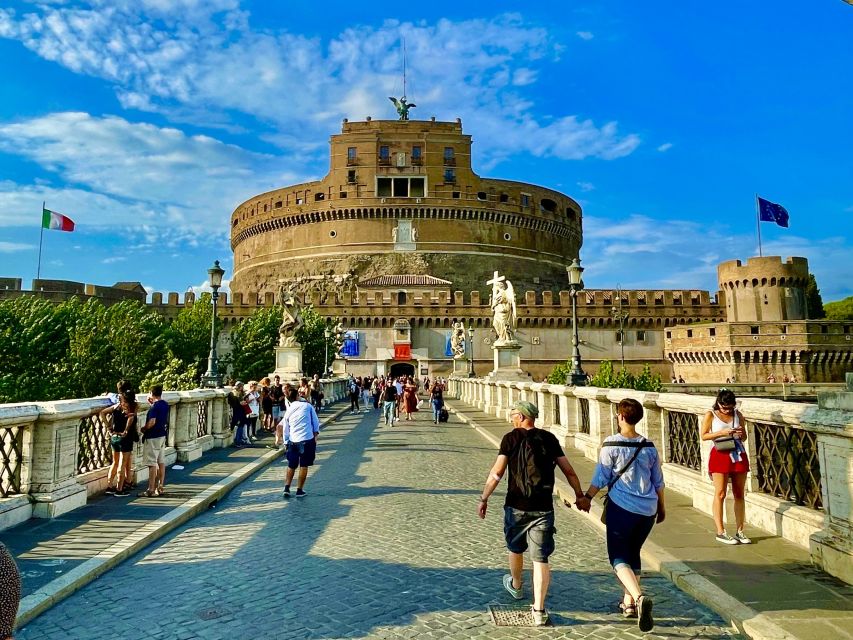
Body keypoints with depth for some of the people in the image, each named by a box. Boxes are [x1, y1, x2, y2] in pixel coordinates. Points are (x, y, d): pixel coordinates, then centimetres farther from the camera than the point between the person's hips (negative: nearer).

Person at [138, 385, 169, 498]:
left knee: (152, 464, -4)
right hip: (162, 436, 9)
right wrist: (152, 403, 14)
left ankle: (151, 490, 0)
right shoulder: (165, 404, 7)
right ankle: (161, 487, 18)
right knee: (161, 462, 12)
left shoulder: (155, 406, -18)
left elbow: (152, 422, -24)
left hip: (152, 437, -9)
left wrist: (143, 429, -7)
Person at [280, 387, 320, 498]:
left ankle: (286, 488, 8)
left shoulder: (288, 412, 9)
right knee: (304, 466, 8)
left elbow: (286, 430, 13)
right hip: (308, 439, -3)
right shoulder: (307, 406, 2)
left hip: (293, 441, 3)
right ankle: (299, 490, 9)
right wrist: (315, 436, 9)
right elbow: (316, 422, 2)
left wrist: (286, 443, 22)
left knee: (291, 466, 17)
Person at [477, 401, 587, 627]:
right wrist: (580, 495, 16)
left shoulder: (511, 438, -6)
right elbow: (568, 471, 3)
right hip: (543, 508, 1)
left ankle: (516, 586, 46)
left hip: (516, 506, -1)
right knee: (541, 559, 6)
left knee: (515, 549, 23)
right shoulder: (549, 438, 2)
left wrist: (484, 499, -5)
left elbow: (497, 472, -11)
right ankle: (539, 610, 2)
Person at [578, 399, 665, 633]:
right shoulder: (649, 447, 3)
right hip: (647, 510, 5)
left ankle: (639, 597, -21)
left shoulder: (611, 445, -12)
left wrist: (587, 497, 5)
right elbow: (658, 481, 11)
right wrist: (661, 507, 24)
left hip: (621, 508, -5)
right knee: (633, 553, 20)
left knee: (619, 557, 2)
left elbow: (601, 477, -9)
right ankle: (629, 602, 28)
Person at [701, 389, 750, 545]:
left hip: (738, 455, 4)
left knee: (739, 495, 8)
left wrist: (741, 434, -7)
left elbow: (744, 438, 16)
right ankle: (720, 532, 3)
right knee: (720, 494, -3)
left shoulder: (738, 415, 8)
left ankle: (740, 531, 17)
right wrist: (722, 433, -18)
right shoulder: (711, 415, -2)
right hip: (721, 455, -4)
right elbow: (703, 435, -7)